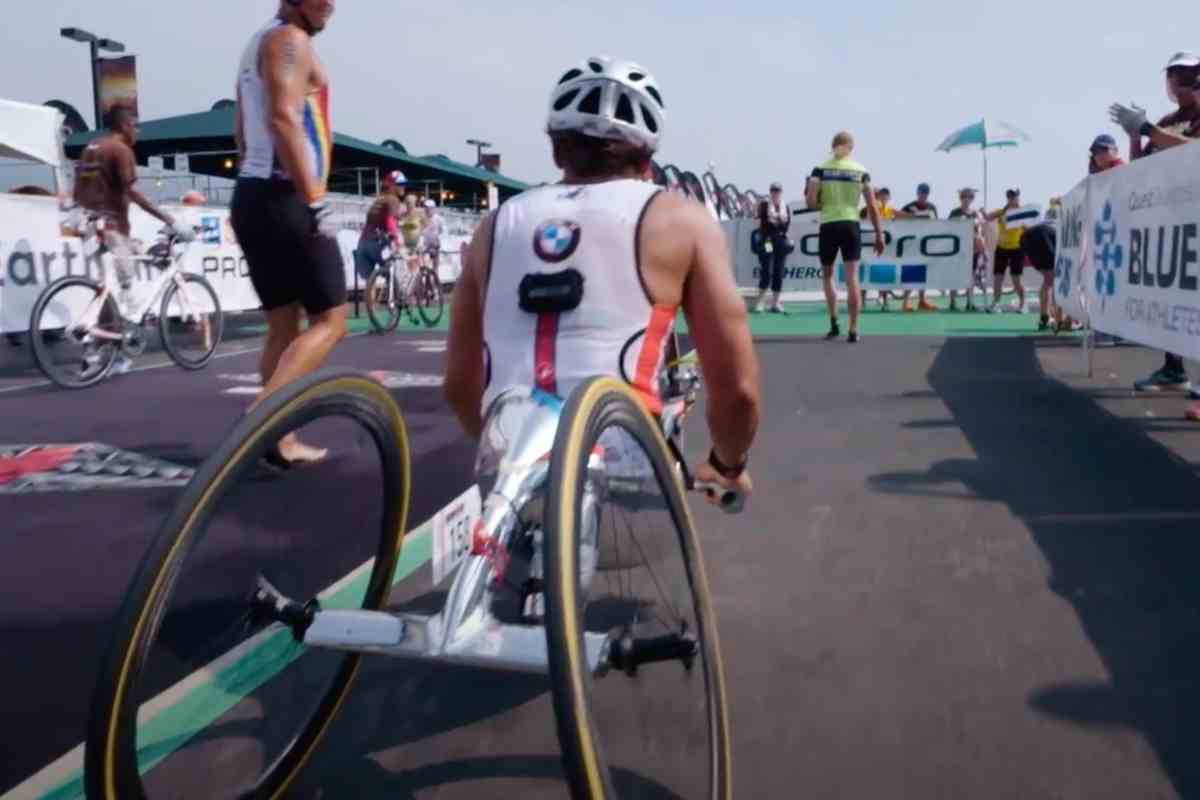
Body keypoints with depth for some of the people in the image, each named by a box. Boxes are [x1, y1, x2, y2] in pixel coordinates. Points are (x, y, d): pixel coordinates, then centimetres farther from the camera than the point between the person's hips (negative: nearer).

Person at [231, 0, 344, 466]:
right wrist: (315, 200, -25)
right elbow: (284, 120, -21)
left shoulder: (258, 45, 24)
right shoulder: (290, 39, -7)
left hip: (253, 196, 10)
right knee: (330, 320, -6)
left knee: (283, 327, 10)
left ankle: (283, 441, 11)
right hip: (286, 200, -10)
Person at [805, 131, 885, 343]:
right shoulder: (861, 171, 3)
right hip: (851, 226, 0)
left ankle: (834, 324, 12)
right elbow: (872, 207, 1)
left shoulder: (821, 169, -1)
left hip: (828, 226, 0)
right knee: (852, 278, -1)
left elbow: (811, 201, -10)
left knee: (827, 275, 18)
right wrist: (879, 234, 6)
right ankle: (853, 330, -5)